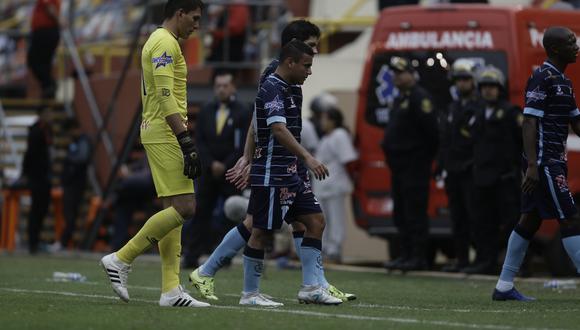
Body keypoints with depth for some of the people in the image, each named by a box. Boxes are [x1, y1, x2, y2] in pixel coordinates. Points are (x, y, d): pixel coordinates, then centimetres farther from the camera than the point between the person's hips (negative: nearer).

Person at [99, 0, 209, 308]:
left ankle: (171, 289, 3)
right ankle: (121, 259, -8)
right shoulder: (165, 43, -11)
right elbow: (166, 98, -20)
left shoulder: (159, 41, 20)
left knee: (174, 210, 6)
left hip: (158, 134, 11)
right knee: (184, 208, -13)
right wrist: (187, 142, -24)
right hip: (165, 134, -11)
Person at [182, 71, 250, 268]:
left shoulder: (242, 113, -1)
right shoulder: (206, 112, 11)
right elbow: (199, 141, 6)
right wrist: (211, 163, -7)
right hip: (209, 171, 3)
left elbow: (243, 146, -6)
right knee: (201, 214, -2)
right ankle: (192, 256, -4)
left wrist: (225, 166, -11)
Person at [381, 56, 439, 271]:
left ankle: (419, 257, -8)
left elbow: (430, 129, -18)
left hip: (414, 165, -11)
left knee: (415, 212, -9)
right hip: (399, 165, 11)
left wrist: (427, 155, -13)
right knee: (401, 213, 13)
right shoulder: (401, 99, 19)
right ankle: (406, 255, 18)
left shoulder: (419, 98, -12)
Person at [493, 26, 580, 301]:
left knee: (530, 220, 10)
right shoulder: (542, 78, -13)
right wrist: (533, 165, -24)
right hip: (543, 161, -10)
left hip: (554, 161, 10)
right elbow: (529, 123, -18)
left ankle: (504, 286, 14)